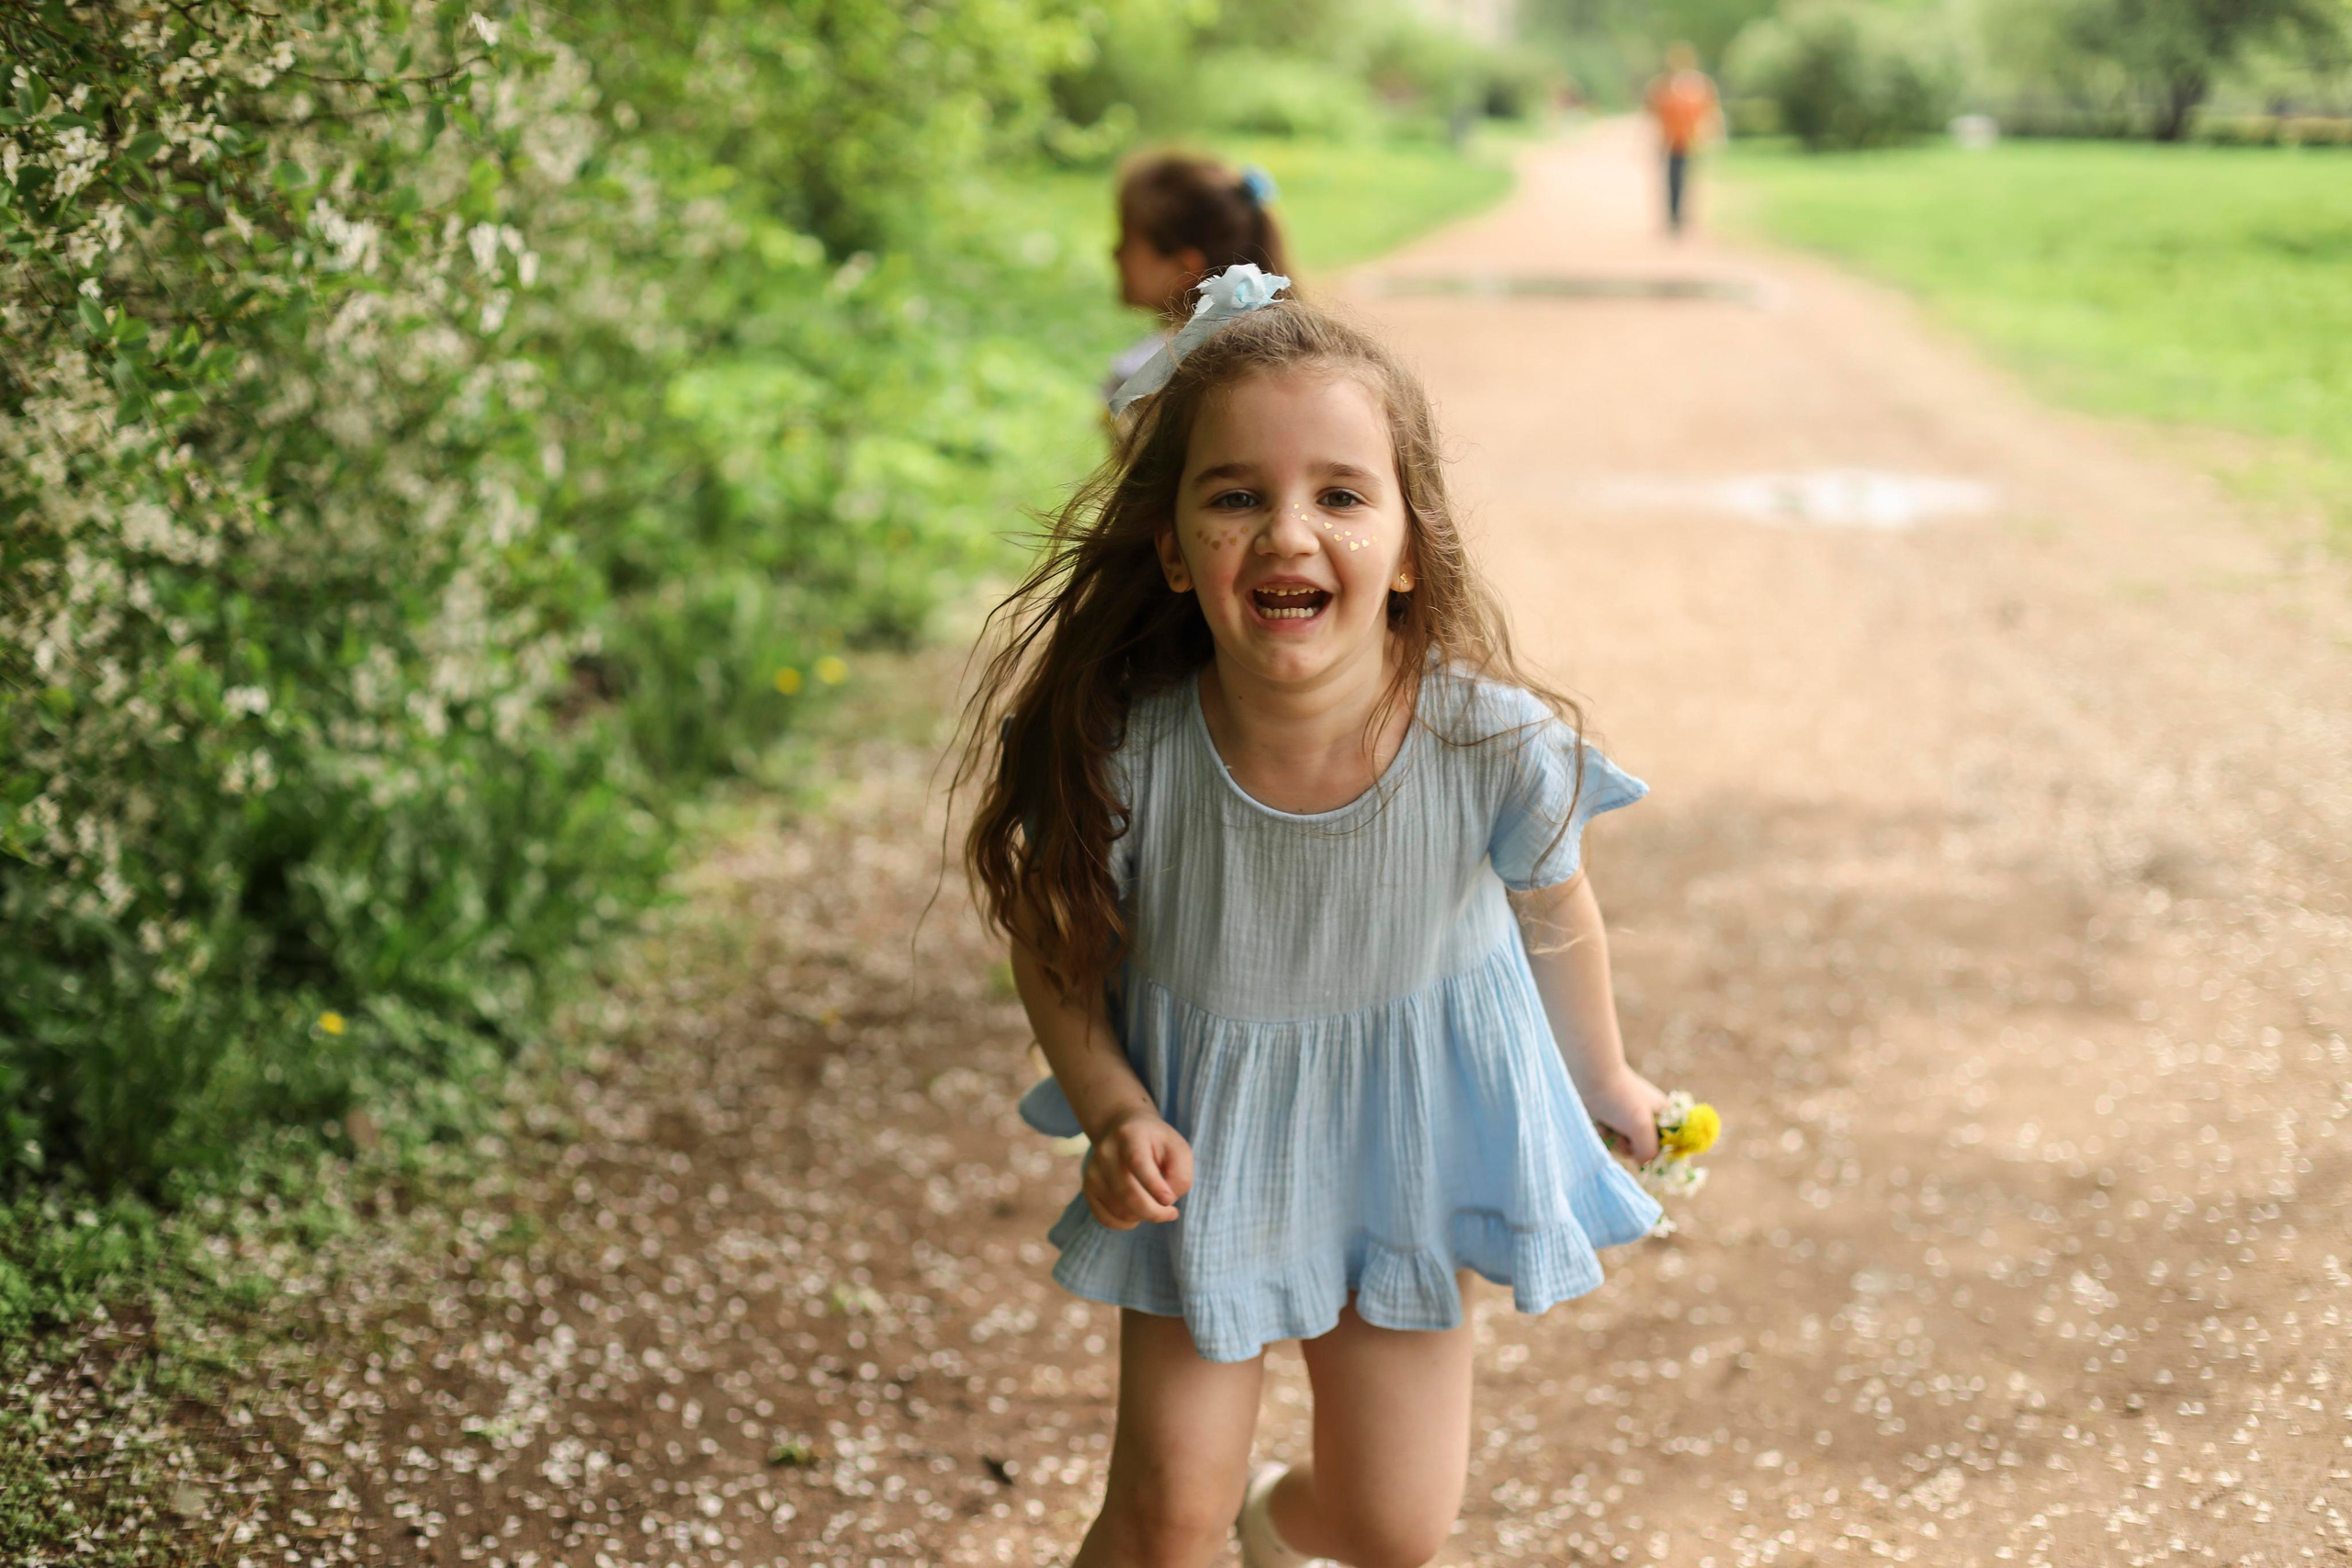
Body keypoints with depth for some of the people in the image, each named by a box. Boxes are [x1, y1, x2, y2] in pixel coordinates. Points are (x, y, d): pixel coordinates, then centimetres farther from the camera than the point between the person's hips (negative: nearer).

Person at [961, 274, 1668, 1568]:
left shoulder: (1497, 744, -28)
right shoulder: (1125, 758, -29)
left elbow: (1554, 918, -5)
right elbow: (1055, 945, -8)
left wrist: (1606, 1083, 12)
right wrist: (1113, 1112, -23)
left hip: (1408, 1136, 1)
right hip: (1206, 1139, -1)